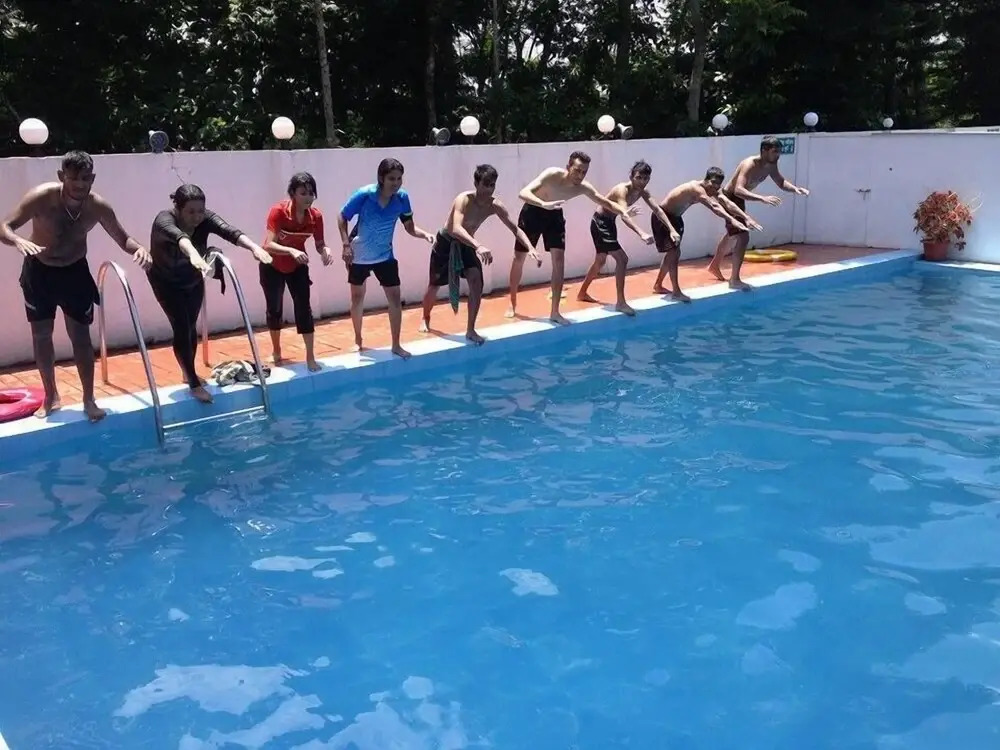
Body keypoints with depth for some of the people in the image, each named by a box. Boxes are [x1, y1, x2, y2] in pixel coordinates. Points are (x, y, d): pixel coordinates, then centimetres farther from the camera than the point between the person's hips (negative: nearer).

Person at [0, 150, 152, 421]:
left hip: (75, 271, 0)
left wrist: (138, 248, -33)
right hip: (39, 271, 0)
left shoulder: (99, 207, -20)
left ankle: (89, 399, 7)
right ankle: (51, 394, 22)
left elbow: (123, 239, -9)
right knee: (42, 334, 6)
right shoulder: (41, 197, -26)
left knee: (80, 334, 0)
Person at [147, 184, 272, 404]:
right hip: (166, 281, -4)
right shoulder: (164, 220, -37)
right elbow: (177, 236, -60)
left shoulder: (206, 218, -28)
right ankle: (194, 384, -3)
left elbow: (228, 231, -47)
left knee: (191, 326, 13)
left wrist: (254, 247, -66)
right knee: (181, 328, -12)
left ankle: (188, 374, 33)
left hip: (193, 279, 4)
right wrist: (193, 253, -82)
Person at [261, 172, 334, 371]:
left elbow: (320, 244, -14)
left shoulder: (316, 216, -20)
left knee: (304, 308, -5)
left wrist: (326, 250, -37)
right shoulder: (278, 211, -31)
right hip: (272, 267, -2)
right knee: (274, 309, 9)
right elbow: (269, 245, -38)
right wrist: (292, 251, -55)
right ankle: (276, 351, 30)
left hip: (297, 266, 2)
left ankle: (310, 357, 1)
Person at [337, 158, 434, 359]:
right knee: (357, 297, 11)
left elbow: (409, 227, -6)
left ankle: (396, 345, 9)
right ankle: (358, 340, 31)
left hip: (385, 255, 2)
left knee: (395, 298, -2)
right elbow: (342, 218, -11)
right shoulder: (364, 195, -23)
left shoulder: (402, 198, -15)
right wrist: (346, 245, -19)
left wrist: (425, 234, -26)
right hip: (359, 255, -2)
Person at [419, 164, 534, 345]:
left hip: (466, 245, 4)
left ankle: (470, 330, -6)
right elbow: (456, 229, -49)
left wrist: (530, 248, -25)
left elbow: (515, 228, -9)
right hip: (446, 243, -4)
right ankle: (426, 319, 40)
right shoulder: (463, 200, -33)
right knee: (434, 285, 10)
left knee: (477, 282, -16)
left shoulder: (496, 206, -17)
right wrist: (478, 246, -63)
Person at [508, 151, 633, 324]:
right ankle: (513, 304, 20)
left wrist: (624, 212, -33)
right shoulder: (552, 174, -34)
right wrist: (544, 204, -61)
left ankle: (555, 312, -3)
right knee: (519, 258, 2)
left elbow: (607, 203, -12)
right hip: (532, 212, -3)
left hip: (554, 215, 3)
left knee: (559, 259, -9)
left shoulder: (583, 188, -21)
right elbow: (523, 193, -44)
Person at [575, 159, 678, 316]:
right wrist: (641, 234, -59)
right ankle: (620, 302, -12)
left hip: (609, 223, 9)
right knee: (622, 259, -17)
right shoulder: (622, 190, -31)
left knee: (600, 261, 22)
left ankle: (582, 293, 40)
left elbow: (657, 210, -8)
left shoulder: (642, 192, -6)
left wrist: (671, 229, -20)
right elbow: (624, 216, -45)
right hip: (600, 222, -9)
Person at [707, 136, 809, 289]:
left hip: (739, 200, 10)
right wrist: (762, 198, -57)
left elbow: (781, 182, 8)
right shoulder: (749, 165, -33)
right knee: (743, 237, -19)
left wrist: (795, 189, -13)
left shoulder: (771, 165, -8)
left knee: (733, 235, 26)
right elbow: (738, 190, -46)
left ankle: (714, 265, 47)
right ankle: (734, 279, -12)